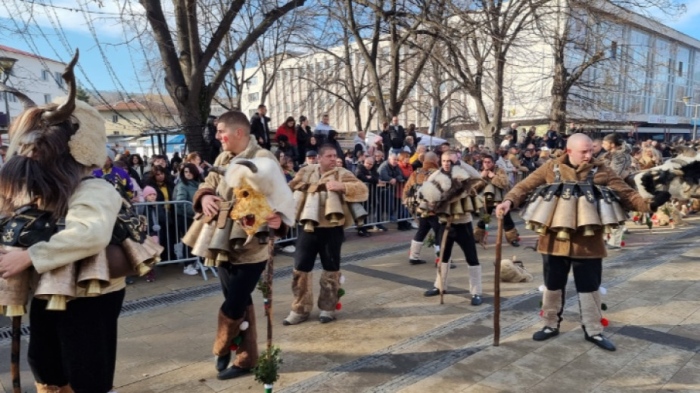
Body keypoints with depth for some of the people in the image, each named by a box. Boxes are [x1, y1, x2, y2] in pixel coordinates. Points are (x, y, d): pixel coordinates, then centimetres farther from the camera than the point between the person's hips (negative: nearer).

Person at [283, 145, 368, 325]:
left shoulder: (342, 174, -4)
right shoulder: (306, 172, 5)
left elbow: (362, 190, -16)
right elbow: (290, 189, 14)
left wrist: (341, 186, -29)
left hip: (331, 229, -2)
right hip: (308, 228, 2)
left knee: (331, 269, 8)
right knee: (300, 268, 5)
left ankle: (328, 308, 25)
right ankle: (300, 309, 19)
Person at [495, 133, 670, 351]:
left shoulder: (601, 171, 0)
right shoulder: (551, 168, -2)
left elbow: (625, 193, -2)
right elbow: (525, 186, -2)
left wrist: (647, 205, -20)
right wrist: (509, 201, -20)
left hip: (588, 241, 0)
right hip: (556, 239, 0)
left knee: (589, 287, 10)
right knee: (553, 284, 13)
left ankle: (593, 330, 26)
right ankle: (551, 325, 30)